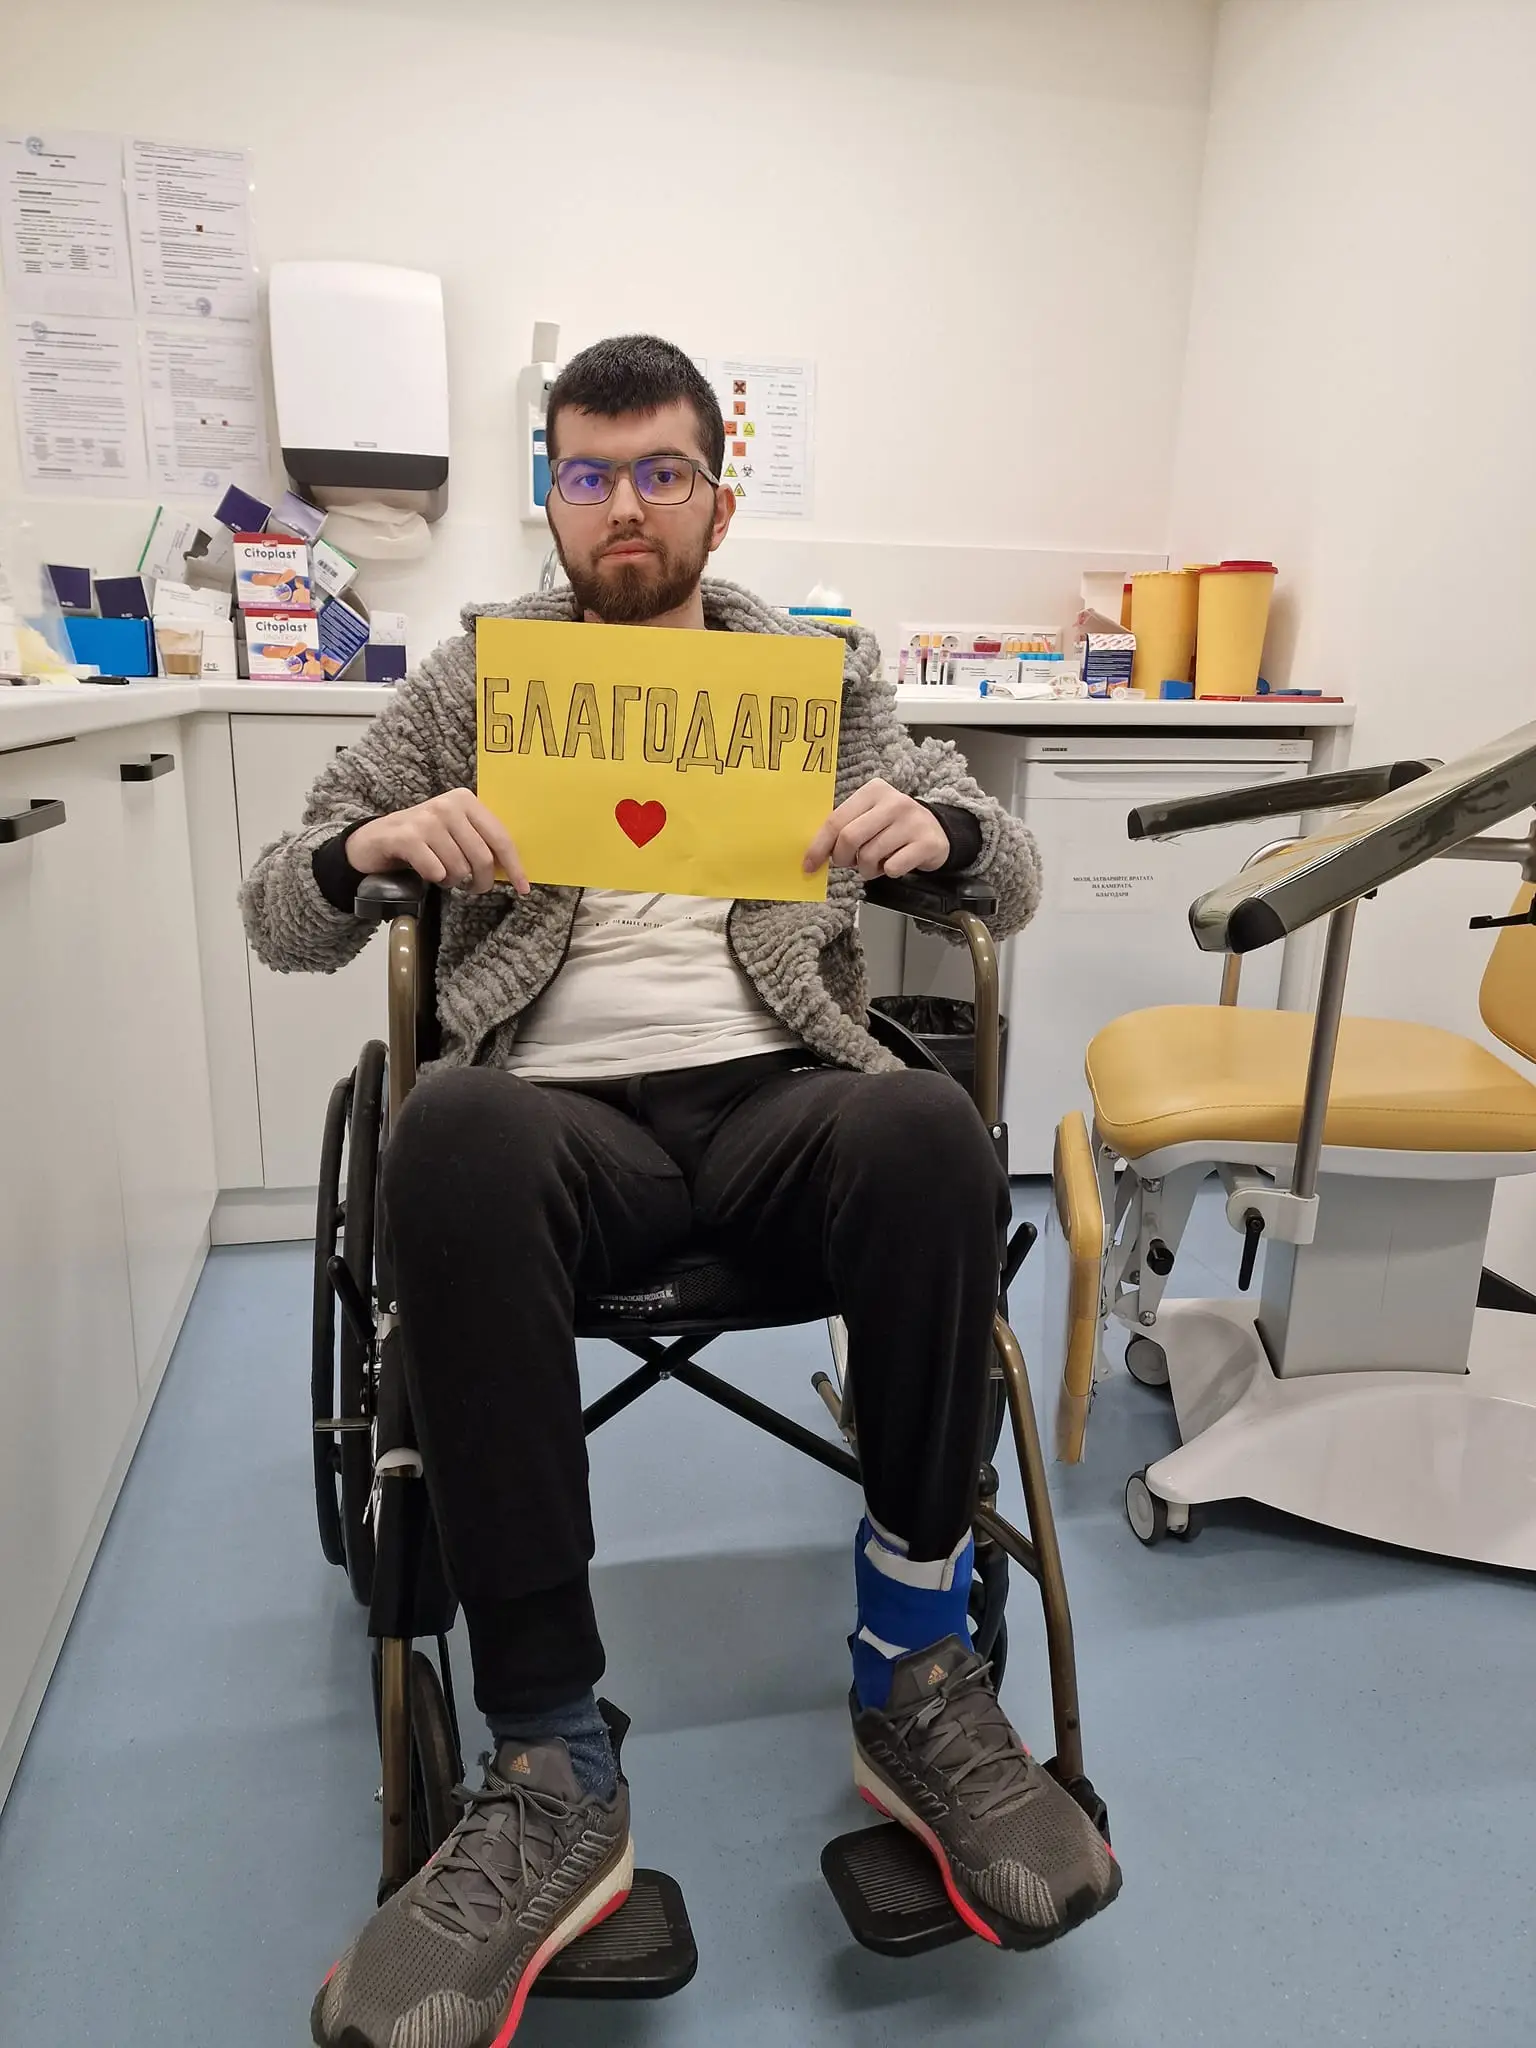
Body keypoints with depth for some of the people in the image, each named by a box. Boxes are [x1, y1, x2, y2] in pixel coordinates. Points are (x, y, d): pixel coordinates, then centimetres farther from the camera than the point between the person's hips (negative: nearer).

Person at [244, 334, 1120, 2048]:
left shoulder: (825, 669, 18)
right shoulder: (473, 674, 16)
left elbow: (1013, 884, 13)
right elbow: (277, 921, 12)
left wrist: (941, 827, -11)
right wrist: (372, 842, -11)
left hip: (776, 1091, 1)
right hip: (564, 1110, 0)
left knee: (927, 1129, -33)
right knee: (452, 1135, -35)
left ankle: (914, 1675, -11)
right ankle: (550, 1765, -22)